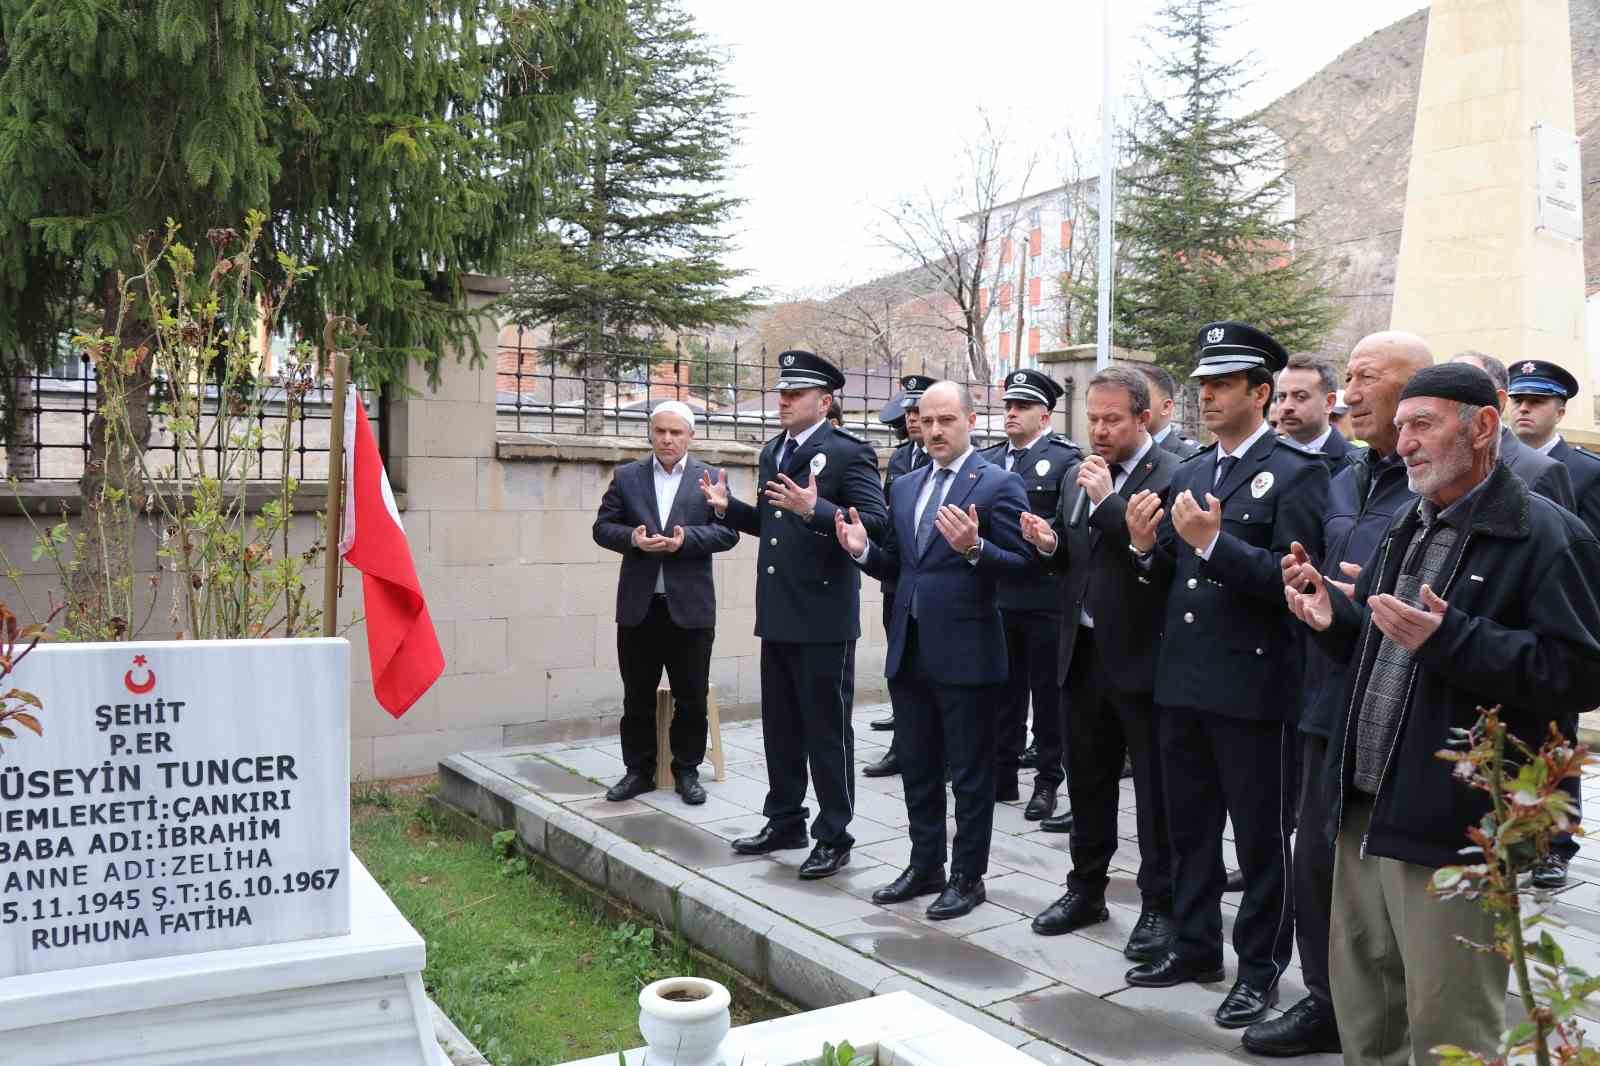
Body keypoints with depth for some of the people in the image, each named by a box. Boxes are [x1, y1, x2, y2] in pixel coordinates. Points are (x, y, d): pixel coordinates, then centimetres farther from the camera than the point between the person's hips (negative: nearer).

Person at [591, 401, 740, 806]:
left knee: (691, 698, 6)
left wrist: (686, 539, -19)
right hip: (638, 606, 1)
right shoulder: (626, 477, 7)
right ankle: (638, 770, 21)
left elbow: (728, 531, -4)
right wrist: (633, 538, -17)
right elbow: (603, 527, 3)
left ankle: (687, 771, 20)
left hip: (690, 606, -1)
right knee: (637, 697, 9)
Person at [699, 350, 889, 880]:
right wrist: (728, 507, 6)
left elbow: (876, 521, -21)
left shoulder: (847, 452, -11)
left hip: (822, 615, -8)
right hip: (777, 613, 8)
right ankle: (785, 821, 31)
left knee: (826, 728, 3)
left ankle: (834, 836, 15)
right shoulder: (772, 452, 14)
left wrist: (813, 508, -31)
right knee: (780, 725, 17)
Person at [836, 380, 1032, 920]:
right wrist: (864, 549, -5)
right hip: (909, 649, 7)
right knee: (917, 766, 16)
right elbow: (896, 567, 15)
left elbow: (1019, 565, -13)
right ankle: (926, 865, 30)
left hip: (966, 651, -6)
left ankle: (968, 876, 19)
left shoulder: (998, 484, -7)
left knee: (970, 772, 6)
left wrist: (974, 548, -30)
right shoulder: (905, 487, 13)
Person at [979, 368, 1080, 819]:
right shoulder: (986, 459, 12)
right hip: (996, 593, 5)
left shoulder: (1065, 458, -4)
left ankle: (1047, 781, 17)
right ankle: (1003, 774, 24)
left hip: (1044, 596, -5)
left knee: (1047, 690, 6)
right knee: (1003, 688, 13)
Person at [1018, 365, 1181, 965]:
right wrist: (1050, 544, -3)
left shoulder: (1171, 476, -11)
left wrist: (1106, 501, -23)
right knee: (1087, 780, 17)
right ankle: (1086, 889, 32)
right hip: (1083, 653, 7)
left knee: (1154, 788, 5)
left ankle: (1158, 905, 18)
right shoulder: (1080, 476, 11)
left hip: (1140, 656, -7)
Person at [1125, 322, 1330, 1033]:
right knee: (1189, 826, 18)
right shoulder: (1189, 472, 12)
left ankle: (1260, 967, 23)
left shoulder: (1297, 473, -9)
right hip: (1182, 680, 7)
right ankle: (1195, 946, 34)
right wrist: (1147, 546, -7)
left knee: (1261, 836, 8)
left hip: (1253, 686, -7)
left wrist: (1215, 543, -26)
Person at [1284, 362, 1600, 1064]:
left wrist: (1450, 637, -27)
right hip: (1366, 809, 8)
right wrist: (1335, 619, 1)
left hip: (1452, 824, -8)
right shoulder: (1406, 528, 15)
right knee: (1361, 1006, 19)